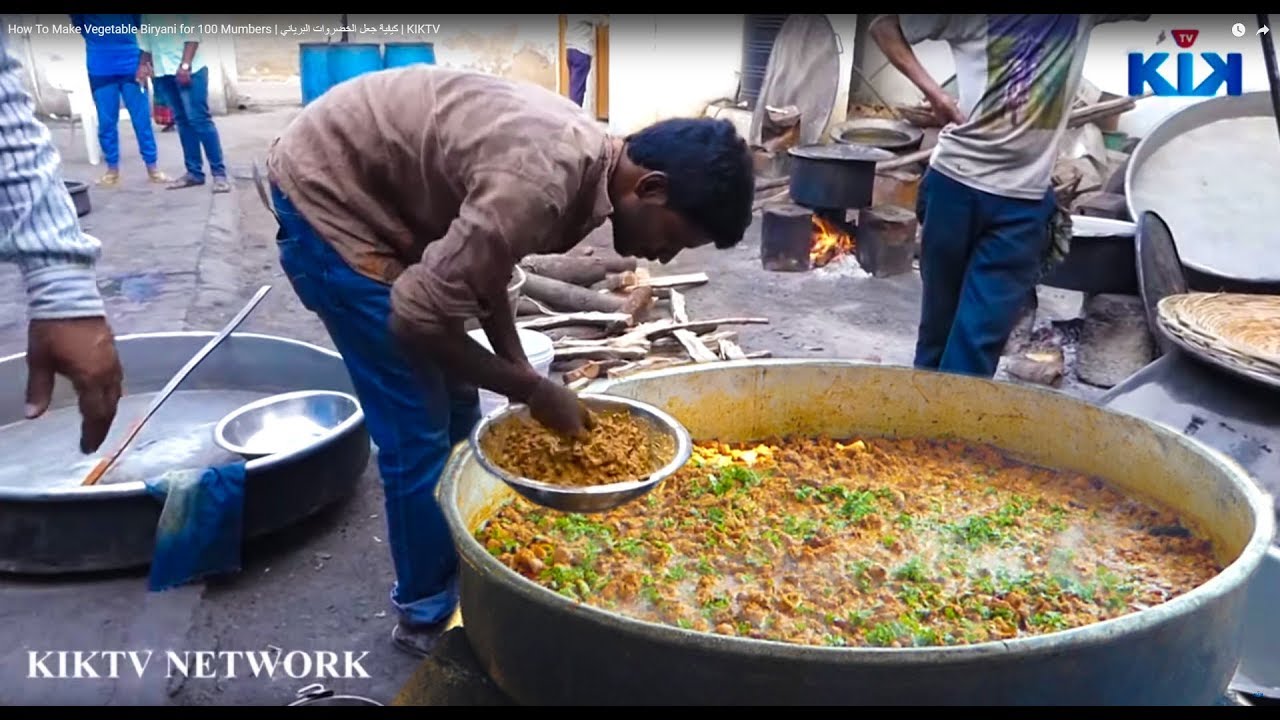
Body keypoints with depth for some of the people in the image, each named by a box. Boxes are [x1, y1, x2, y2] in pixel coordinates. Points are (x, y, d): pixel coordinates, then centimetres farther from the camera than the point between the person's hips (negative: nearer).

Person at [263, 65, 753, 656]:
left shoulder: (582, 154, -2)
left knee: (456, 404, 14)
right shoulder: (544, 184, -32)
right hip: (326, 193, -9)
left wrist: (521, 372, 5)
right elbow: (418, 319, -27)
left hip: (372, 189, 9)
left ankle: (458, 566, 32)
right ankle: (428, 615, 16)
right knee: (420, 426, -4)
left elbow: (482, 262, 11)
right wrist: (532, 390, -15)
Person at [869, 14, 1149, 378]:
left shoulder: (1084, 18, 8)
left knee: (979, 339, -5)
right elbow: (883, 25, 5)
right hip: (956, 182, -1)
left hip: (1024, 200, 1)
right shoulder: (969, 18, 1)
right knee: (940, 320, 11)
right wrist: (932, 91, -6)